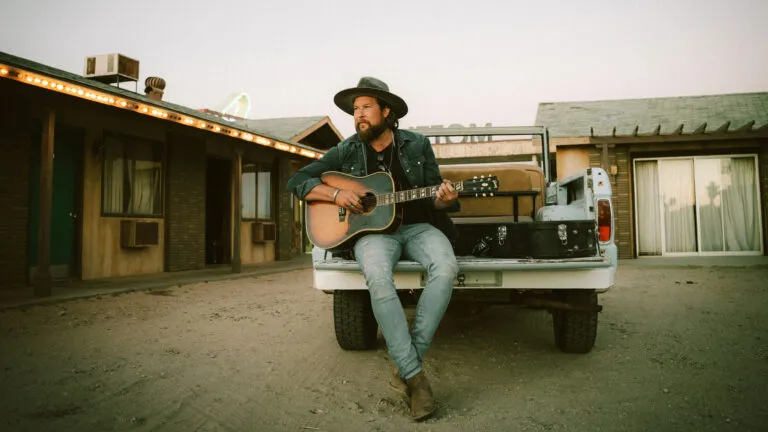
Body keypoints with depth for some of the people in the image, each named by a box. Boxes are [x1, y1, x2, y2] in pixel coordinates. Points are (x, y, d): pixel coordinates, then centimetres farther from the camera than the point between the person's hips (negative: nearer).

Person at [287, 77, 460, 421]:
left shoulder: (417, 144, 6)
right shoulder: (347, 151, 5)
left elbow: (433, 196, 9)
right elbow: (298, 181, 5)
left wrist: (444, 199, -16)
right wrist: (336, 194, -12)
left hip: (417, 226, 1)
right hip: (372, 230, -1)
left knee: (446, 268, -32)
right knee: (378, 278, -36)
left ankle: (406, 366, -24)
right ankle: (415, 376, -29)